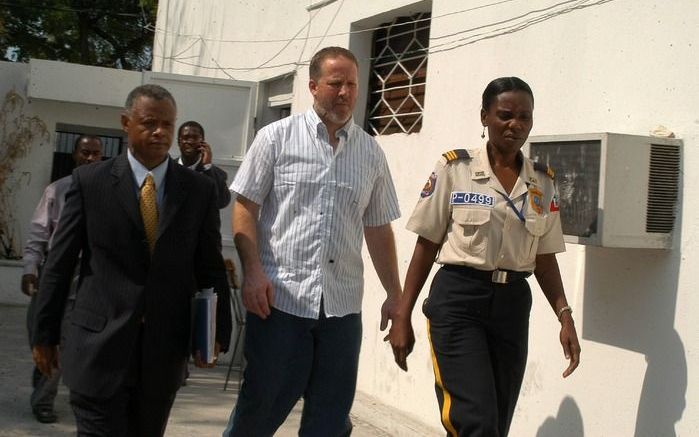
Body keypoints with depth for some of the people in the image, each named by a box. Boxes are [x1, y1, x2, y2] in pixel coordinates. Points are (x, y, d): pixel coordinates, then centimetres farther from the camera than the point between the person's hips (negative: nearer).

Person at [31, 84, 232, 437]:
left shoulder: (200, 189, 4)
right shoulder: (90, 181, -1)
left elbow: (210, 267, 6)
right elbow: (59, 264, 2)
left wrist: (217, 332, -1)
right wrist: (44, 334, 3)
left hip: (165, 349, 2)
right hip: (99, 345, -2)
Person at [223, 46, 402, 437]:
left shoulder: (371, 153, 11)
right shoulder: (277, 137, 2)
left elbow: (378, 229, 15)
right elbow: (245, 208, 0)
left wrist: (395, 295, 12)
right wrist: (253, 272, -12)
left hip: (343, 304, 3)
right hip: (280, 298, -3)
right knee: (261, 405, 4)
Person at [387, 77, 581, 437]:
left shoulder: (543, 182, 7)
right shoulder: (454, 168, -4)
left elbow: (544, 258, 12)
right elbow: (426, 245, -1)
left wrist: (565, 317, 0)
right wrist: (402, 316, -3)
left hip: (512, 305, 5)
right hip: (458, 300, -4)